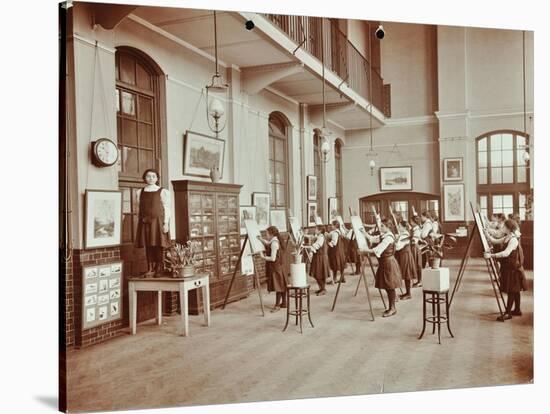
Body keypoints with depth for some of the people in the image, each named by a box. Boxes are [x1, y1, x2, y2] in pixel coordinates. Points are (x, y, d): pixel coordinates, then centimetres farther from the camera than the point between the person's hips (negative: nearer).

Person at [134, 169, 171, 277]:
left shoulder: (163, 192, 1)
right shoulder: (140, 192, 12)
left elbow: (166, 208, -2)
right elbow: (139, 209, 13)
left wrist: (166, 223, -10)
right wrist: (139, 222, 8)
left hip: (158, 221, -3)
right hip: (145, 222, 4)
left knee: (159, 246, -3)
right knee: (148, 246, 3)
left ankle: (159, 269, 4)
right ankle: (150, 269, 9)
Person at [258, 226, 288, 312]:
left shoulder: (274, 243, -22)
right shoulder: (276, 241, 8)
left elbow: (273, 258, -24)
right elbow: (267, 244, 28)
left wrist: (263, 257, -13)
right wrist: (260, 239, 15)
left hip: (276, 268, -10)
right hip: (279, 266, 10)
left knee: (278, 285, -4)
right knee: (281, 285, 15)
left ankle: (277, 305, 2)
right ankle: (283, 302, 24)